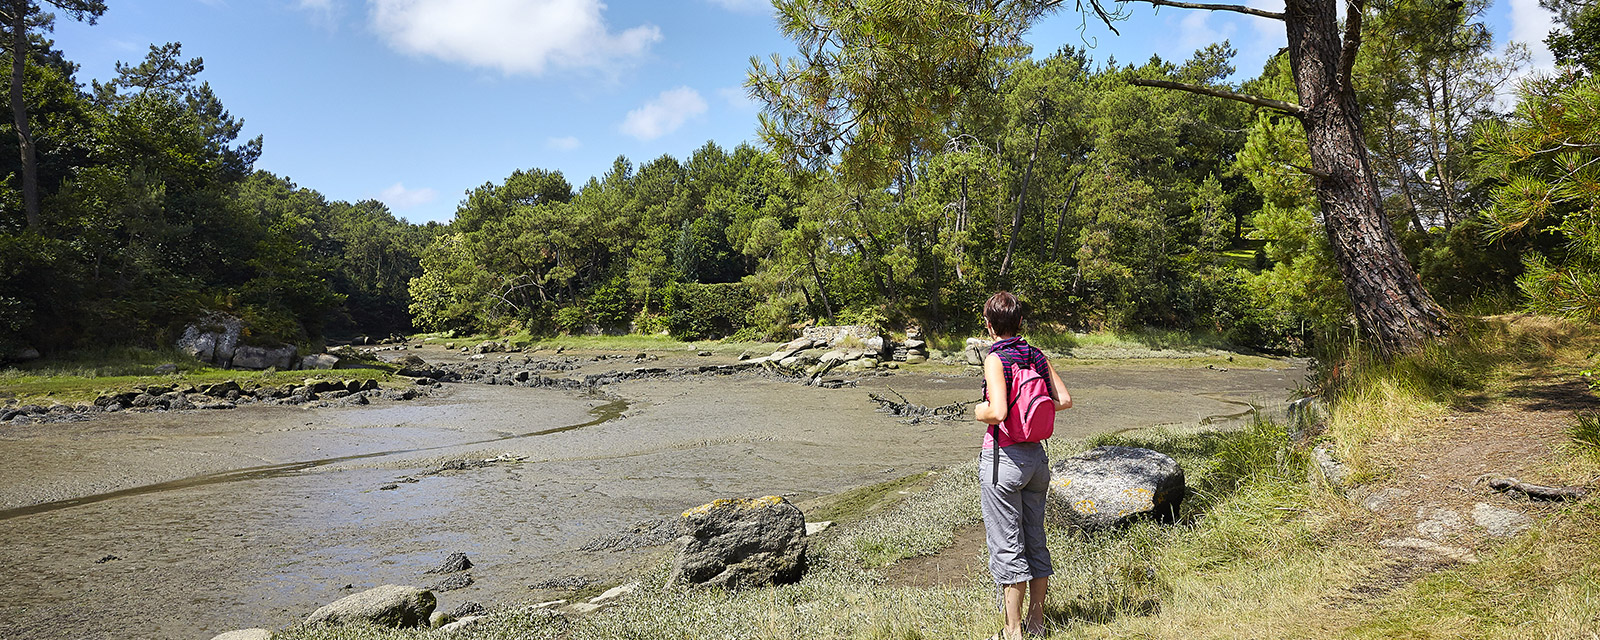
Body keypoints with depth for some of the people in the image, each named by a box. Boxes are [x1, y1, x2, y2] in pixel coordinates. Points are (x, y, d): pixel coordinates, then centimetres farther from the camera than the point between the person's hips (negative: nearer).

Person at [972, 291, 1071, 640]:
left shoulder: (996, 358, -15)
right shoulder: (1037, 355, 4)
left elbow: (998, 412, -25)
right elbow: (1065, 400, 4)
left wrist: (980, 412, -5)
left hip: (1003, 457, -7)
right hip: (1036, 455, 7)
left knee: (1007, 548, 2)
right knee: (1035, 542, 16)